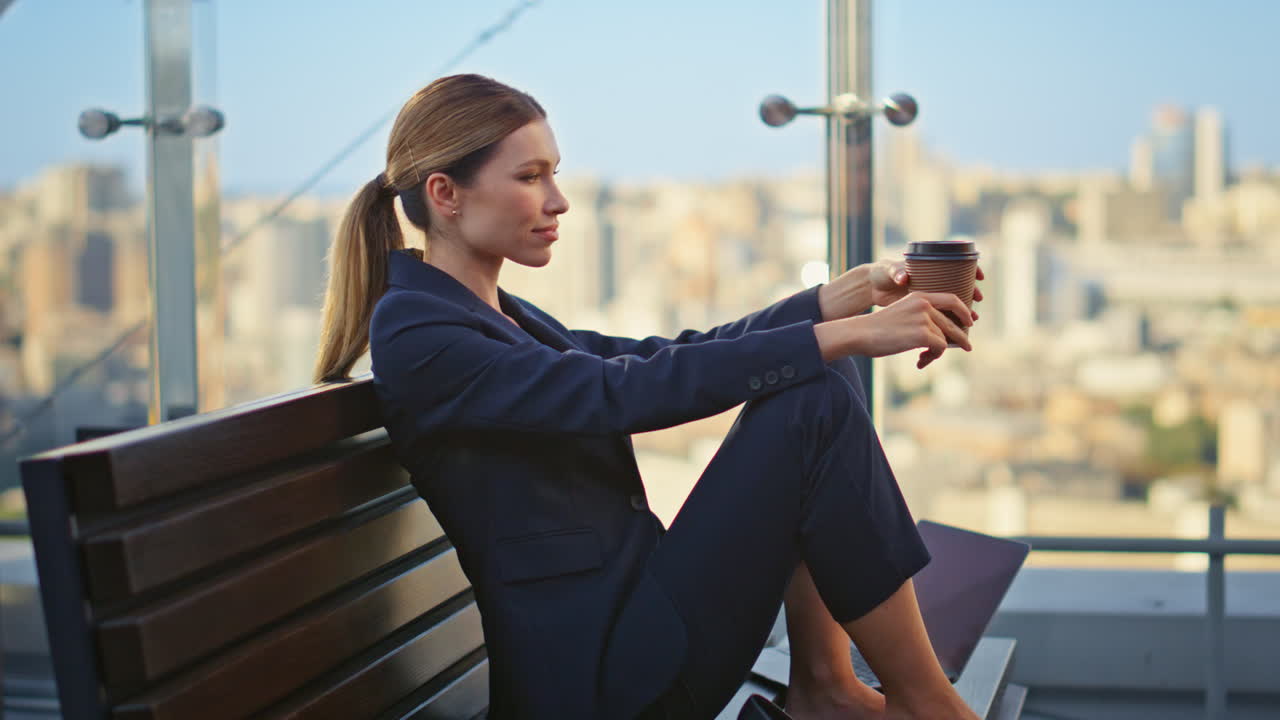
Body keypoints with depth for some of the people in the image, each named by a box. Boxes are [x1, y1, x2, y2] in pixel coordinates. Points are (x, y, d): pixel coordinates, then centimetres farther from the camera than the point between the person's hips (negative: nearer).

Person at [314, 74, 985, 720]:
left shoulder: (499, 316, 16)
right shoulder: (417, 338, -15)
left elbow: (667, 355, 13)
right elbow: (631, 391, -23)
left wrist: (840, 299, 1)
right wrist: (846, 336, -23)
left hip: (633, 612, 10)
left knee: (818, 378, 5)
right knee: (818, 405, -16)